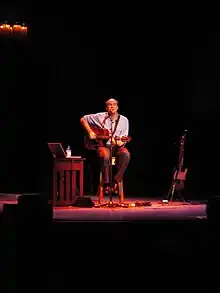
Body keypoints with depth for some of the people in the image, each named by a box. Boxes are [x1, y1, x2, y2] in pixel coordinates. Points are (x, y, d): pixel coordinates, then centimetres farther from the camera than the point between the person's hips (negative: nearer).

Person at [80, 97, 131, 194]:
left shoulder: (124, 120, 5)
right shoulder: (100, 117, 2)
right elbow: (83, 119, 10)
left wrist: (120, 142, -23)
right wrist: (90, 131, -3)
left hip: (117, 147, 2)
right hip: (103, 145, -2)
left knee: (125, 154, -33)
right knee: (105, 156, -38)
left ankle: (116, 181, -24)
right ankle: (106, 183, -24)